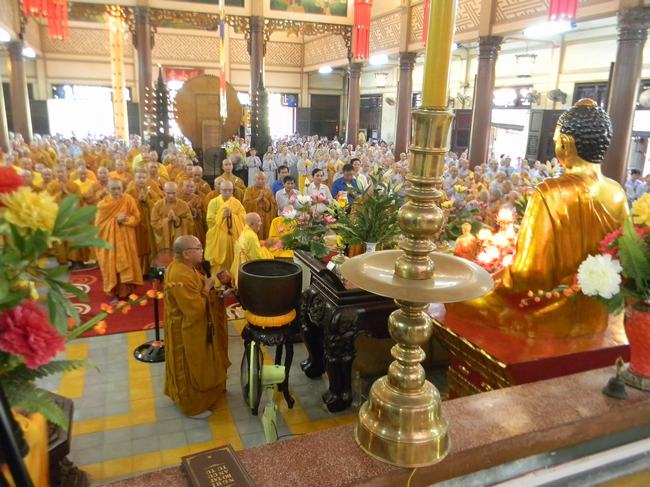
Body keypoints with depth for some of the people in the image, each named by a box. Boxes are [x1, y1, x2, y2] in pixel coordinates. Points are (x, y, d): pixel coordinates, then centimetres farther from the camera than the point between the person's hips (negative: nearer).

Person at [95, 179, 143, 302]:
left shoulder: (129, 200, -2)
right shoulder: (103, 203, 1)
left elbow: (136, 217, -4)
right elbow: (99, 223, 0)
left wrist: (124, 220, -19)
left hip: (125, 238, -1)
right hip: (109, 239, 1)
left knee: (126, 264, 0)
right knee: (111, 265, 2)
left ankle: (126, 293, 12)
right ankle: (115, 294, 12)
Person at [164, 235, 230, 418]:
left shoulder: (183, 266, -2)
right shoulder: (180, 277, -32)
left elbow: (196, 289, 13)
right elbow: (196, 309, -30)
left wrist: (207, 284, -5)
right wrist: (207, 288, -19)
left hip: (192, 328, 10)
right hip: (185, 332, -10)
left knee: (196, 366, 26)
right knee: (190, 369, 9)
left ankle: (187, 397, 46)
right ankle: (192, 406, 28)